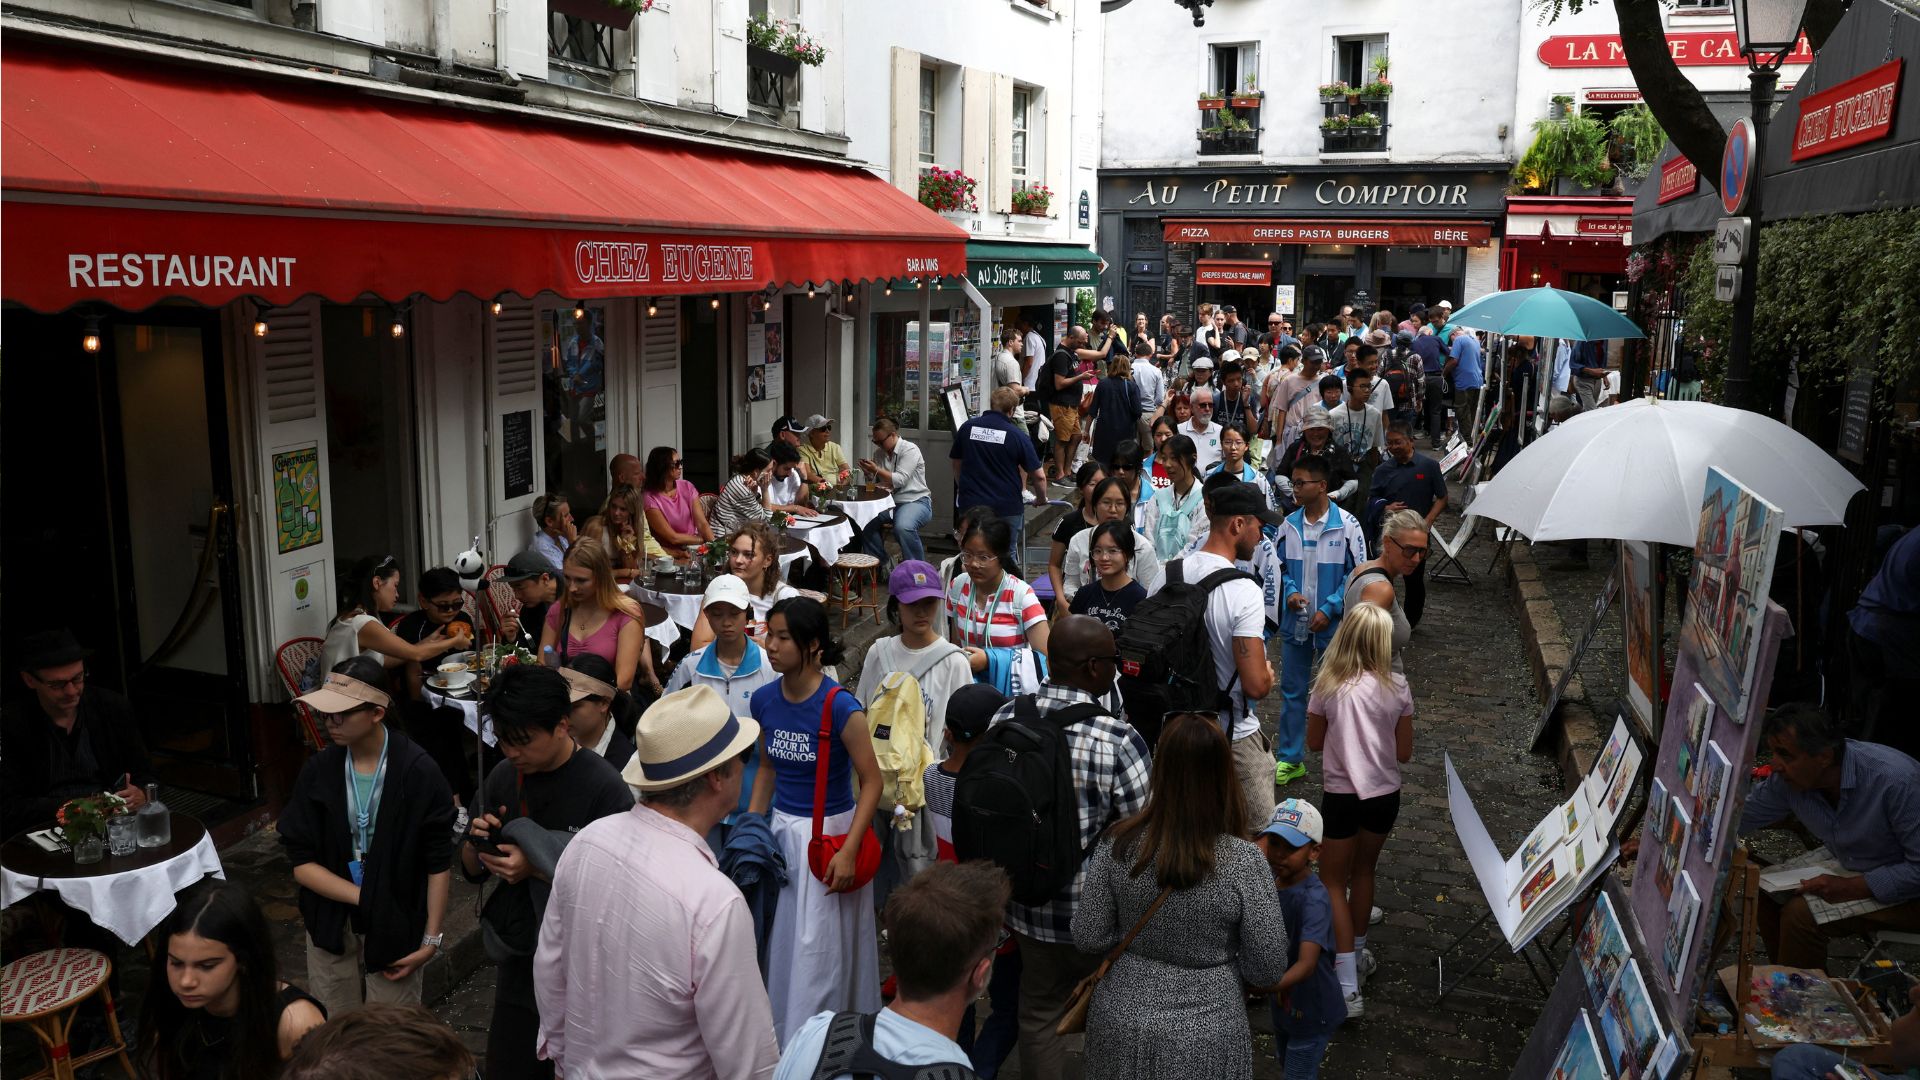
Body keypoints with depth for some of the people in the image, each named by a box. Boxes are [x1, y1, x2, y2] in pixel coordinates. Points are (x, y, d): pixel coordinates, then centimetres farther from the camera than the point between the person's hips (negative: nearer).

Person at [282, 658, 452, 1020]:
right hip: (331, 924, 3)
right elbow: (301, 863, -4)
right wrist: (363, 896, -14)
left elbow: (438, 864, -9)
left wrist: (430, 940, -8)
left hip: (396, 928, -3)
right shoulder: (318, 771, -6)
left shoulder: (419, 773, -14)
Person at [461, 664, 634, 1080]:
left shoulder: (604, 788, -18)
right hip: (519, 968, 6)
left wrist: (537, 869, -23)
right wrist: (477, 844, -10)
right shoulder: (502, 777, 2)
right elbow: (473, 871, 12)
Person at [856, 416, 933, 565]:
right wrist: (869, 473, -2)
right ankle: (879, 564, 1)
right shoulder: (879, 452, 11)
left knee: (903, 527, -36)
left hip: (916, 501, -7)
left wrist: (876, 470, -18)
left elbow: (900, 480, -19)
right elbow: (876, 480, 19)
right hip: (890, 502, 7)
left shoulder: (910, 450, -10)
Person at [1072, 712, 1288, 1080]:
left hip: (1122, 1022, 2)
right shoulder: (1244, 862, -21)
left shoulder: (1119, 846, -16)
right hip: (1205, 1034, -2)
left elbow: (1088, 937, -7)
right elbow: (1268, 969, -13)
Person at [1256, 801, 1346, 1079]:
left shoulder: (1314, 899, -32)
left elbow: (1307, 964, -41)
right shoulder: (1269, 881, -10)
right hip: (1284, 1001, 7)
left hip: (1311, 1010, -7)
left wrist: (1264, 986, -55)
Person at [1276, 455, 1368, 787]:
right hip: (1295, 622, 4)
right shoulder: (1290, 524, 0)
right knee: (1292, 692, 11)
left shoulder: (1346, 525, -12)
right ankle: (1289, 759, 22)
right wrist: (1290, 591, -10)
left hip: (1333, 624, -4)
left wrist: (1329, 609, -15)